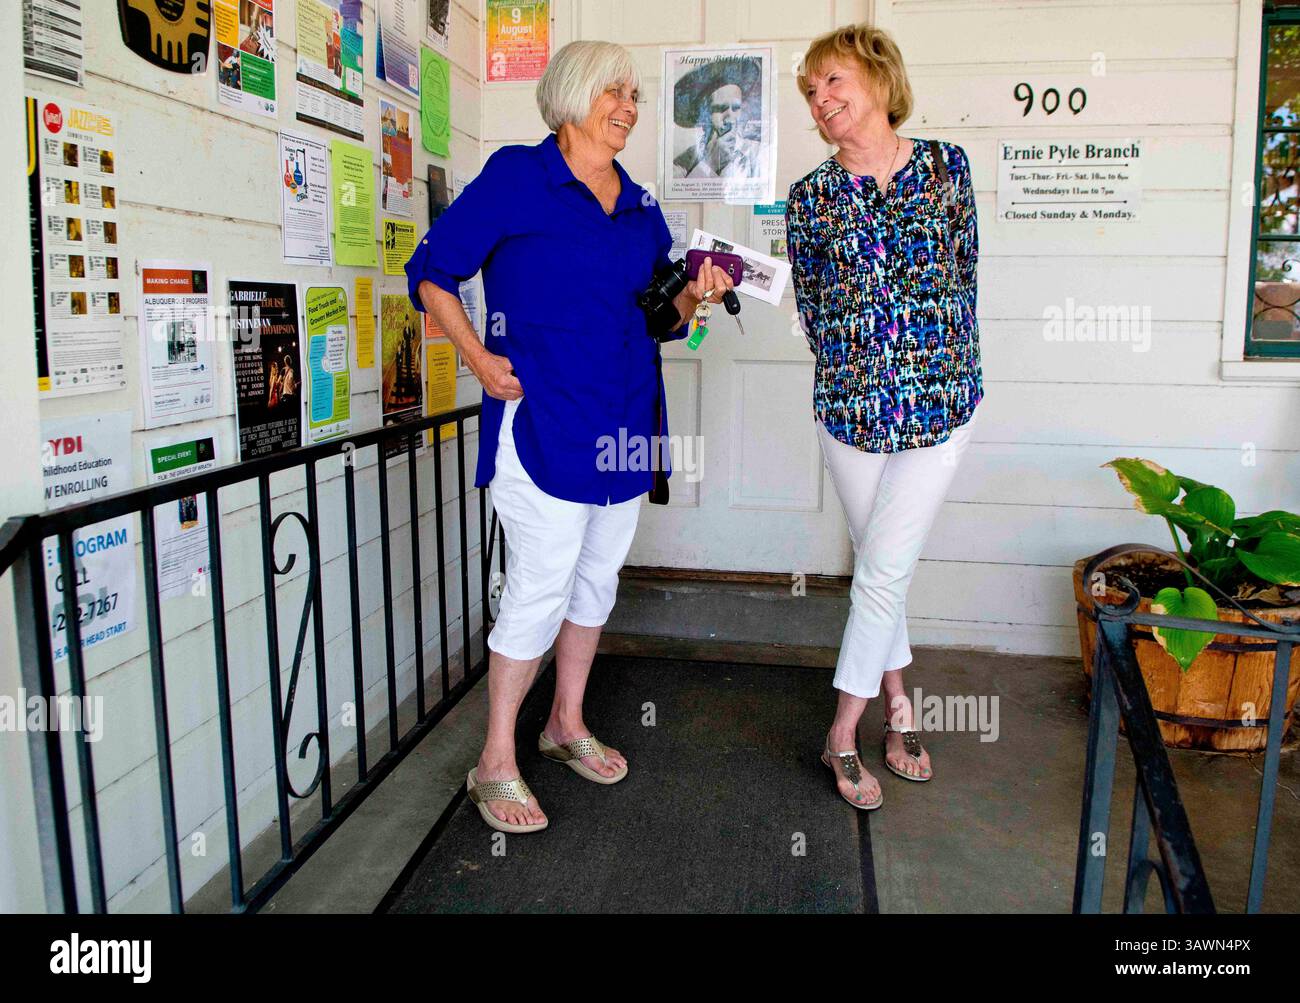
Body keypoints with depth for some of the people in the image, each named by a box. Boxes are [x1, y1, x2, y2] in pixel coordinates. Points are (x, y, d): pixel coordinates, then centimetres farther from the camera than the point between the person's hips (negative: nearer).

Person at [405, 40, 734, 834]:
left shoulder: (640, 205, 14)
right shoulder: (516, 175, -4)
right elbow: (432, 271, -2)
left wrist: (694, 296, -3)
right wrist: (479, 359, -11)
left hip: (625, 425, 7)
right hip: (543, 423, -7)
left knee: (598, 579, 15)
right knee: (540, 590, -6)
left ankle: (568, 724, 35)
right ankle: (496, 763, 12)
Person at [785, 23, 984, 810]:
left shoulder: (947, 167, 2)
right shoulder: (810, 198, 2)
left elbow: (964, 271, 8)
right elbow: (813, 308, 8)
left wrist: (946, 370, 7)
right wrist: (854, 379, 7)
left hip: (940, 403, -1)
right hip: (849, 406, 1)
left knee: (883, 570, -3)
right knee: (883, 568, 13)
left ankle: (844, 735, 12)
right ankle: (897, 705, 32)